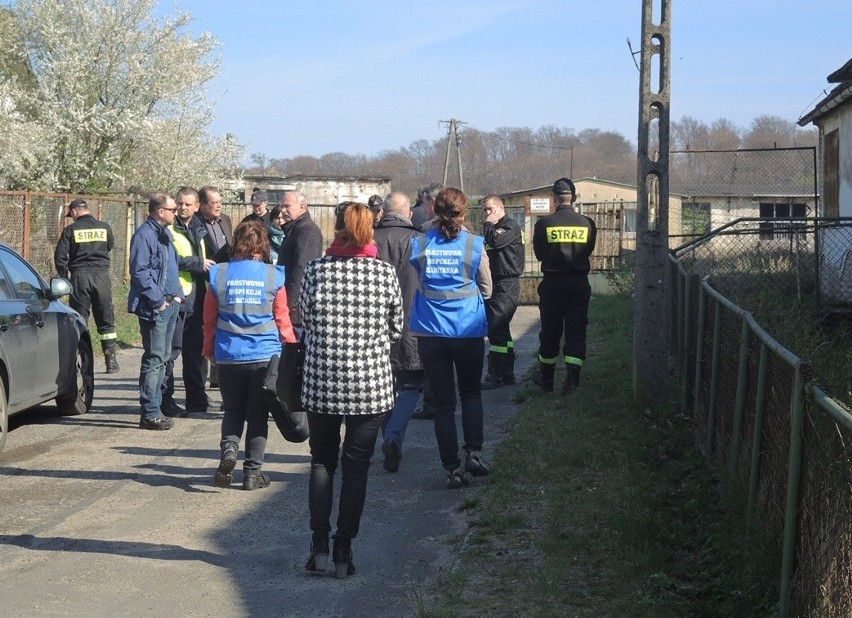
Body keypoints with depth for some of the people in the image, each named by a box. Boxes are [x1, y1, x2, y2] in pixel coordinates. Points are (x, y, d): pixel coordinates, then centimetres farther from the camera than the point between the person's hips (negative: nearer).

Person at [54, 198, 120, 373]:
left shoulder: (71, 230, -2)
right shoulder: (104, 227, 3)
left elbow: (60, 257, -2)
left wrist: (64, 278, 9)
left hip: (79, 276, -1)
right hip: (102, 275, 2)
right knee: (106, 321, 8)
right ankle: (111, 362, 7)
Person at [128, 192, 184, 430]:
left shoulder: (164, 233, 17)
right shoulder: (144, 235, -13)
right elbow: (139, 272, -18)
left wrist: (177, 294, 14)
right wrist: (158, 300, -18)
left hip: (170, 303, 10)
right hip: (154, 307, -10)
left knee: (162, 357, 13)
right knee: (155, 358, -10)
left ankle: (154, 408, 21)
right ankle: (150, 413, -7)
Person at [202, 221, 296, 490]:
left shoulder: (219, 275, -3)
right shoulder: (273, 276, -6)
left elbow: (209, 319, 5)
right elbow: (282, 321, -1)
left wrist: (209, 351, 18)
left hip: (228, 357, 1)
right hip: (265, 356, -1)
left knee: (233, 410, 18)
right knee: (258, 415, 10)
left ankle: (228, 447, -8)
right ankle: (253, 472, 10)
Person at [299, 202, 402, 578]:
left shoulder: (316, 270, -4)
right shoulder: (385, 273, -4)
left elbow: (306, 321, 5)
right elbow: (396, 329, 5)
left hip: (321, 382, 1)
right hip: (370, 385, -1)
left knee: (322, 462, 15)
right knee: (356, 466, 8)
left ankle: (320, 545, 10)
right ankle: (343, 550, 10)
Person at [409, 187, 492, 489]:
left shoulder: (419, 244, -4)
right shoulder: (474, 245, -8)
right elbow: (486, 289, 5)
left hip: (430, 333, 1)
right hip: (469, 331, -1)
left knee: (442, 401, 7)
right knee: (470, 393, 19)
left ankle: (453, 469, 7)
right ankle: (474, 452, 4)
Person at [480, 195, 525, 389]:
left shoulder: (511, 226, -8)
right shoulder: (492, 228, 19)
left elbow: (495, 241, -22)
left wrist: (488, 225, -11)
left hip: (506, 285, -10)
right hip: (495, 284, 10)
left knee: (496, 329, -12)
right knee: (501, 329, 12)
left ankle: (496, 374, -10)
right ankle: (507, 373, 18)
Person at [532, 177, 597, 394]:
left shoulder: (544, 224, -9)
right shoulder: (587, 223, -5)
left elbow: (538, 254, 3)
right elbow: (589, 250, 8)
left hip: (552, 283, 0)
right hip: (579, 283, 0)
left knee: (550, 332, 11)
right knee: (576, 331, 4)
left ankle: (546, 379, 22)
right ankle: (572, 378, -6)